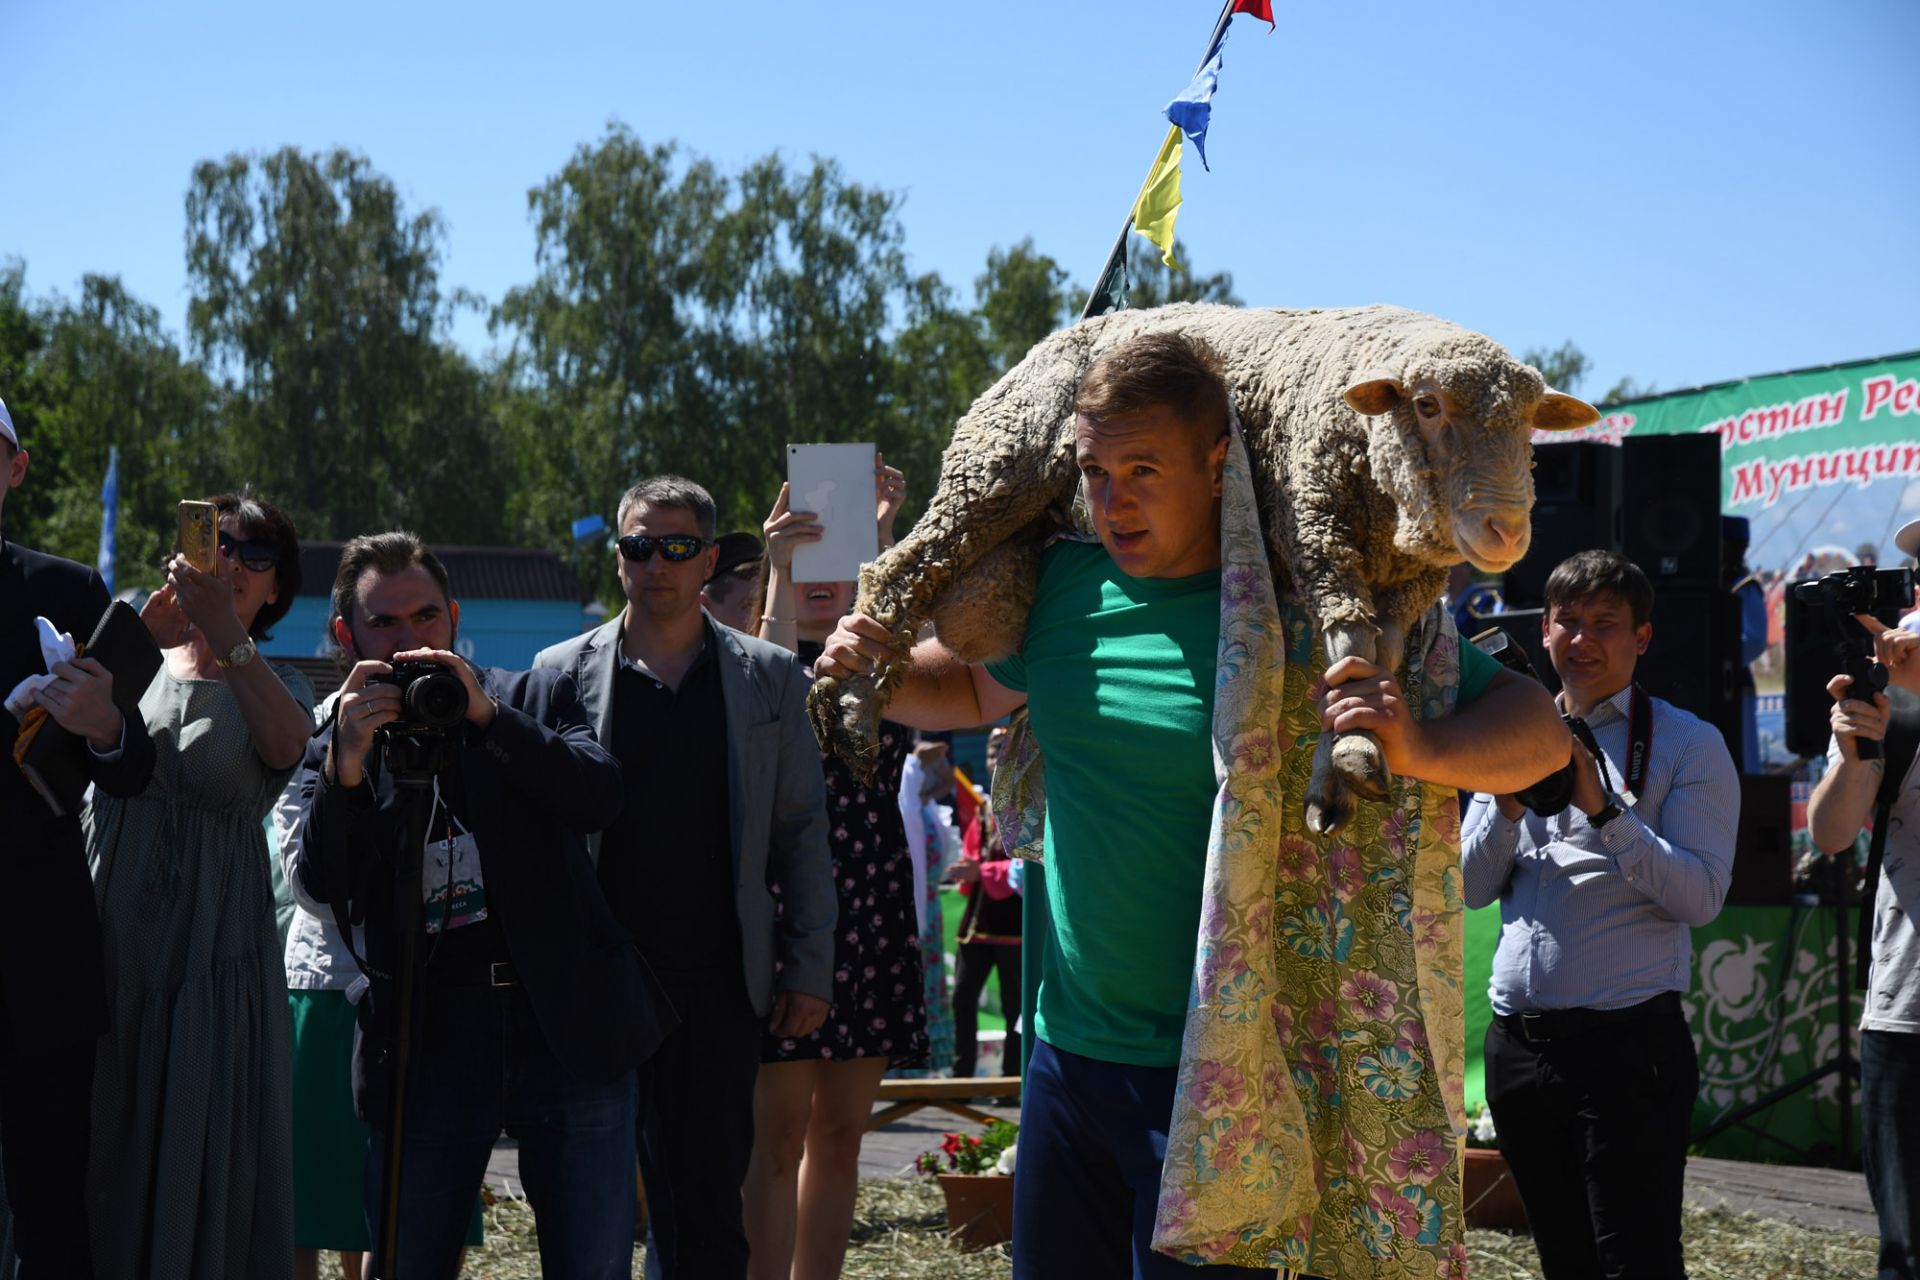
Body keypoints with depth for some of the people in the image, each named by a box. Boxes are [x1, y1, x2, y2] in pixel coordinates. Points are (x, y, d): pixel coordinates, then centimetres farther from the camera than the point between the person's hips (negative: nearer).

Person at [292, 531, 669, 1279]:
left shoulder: (534, 697, 8)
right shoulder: (335, 749, 9)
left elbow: (599, 797, -9)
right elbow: (321, 883, -6)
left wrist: (485, 714, -18)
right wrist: (345, 765, -21)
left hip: (564, 1026, 0)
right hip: (426, 1042, 1)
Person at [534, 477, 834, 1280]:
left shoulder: (769, 678, 7)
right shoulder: (563, 673, 5)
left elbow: (802, 830, 8)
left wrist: (808, 969, 1)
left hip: (719, 990, 0)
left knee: (708, 1215, 4)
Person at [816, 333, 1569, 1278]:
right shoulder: (1062, 585, 4)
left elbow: (1538, 730, -12)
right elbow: (975, 691, 26)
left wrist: (1422, 749, -32)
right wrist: (878, 677, 5)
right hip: (1068, 1053, 6)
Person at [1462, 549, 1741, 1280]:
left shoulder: (1687, 746, -1)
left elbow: (1700, 897, -12)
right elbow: (1472, 888, 10)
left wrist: (1603, 808, -20)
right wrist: (1508, 801, -7)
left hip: (1627, 1045, -5)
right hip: (1520, 1045, 5)